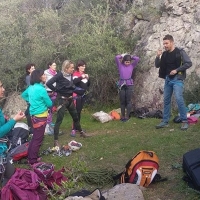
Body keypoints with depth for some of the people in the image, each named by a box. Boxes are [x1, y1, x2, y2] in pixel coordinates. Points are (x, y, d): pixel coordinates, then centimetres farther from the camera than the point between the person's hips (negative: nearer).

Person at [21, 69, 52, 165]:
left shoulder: (31, 87, 4)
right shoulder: (41, 89, -21)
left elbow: (23, 95, 23)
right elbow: (49, 104, -12)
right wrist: (44, 103, 10)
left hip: (34, 115, 9)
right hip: (40, 116, -9)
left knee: (35, 137, 20)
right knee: (38, 139, 1)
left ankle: (30, 157, 29)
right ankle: (33, 161, 8)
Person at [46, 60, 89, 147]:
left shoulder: (70, 75, 2)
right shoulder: (60, 75, -18)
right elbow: (49, 83, -26)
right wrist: (57, 90, -17)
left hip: (70, 99, 7)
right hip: (62, 100, -7)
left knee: (75, 116, 22)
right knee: (59, 120, -5)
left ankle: (81, 132, 43)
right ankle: (56, 140, 0)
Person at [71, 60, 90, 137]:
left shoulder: (84, 74, 14)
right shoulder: (75, 73, -7)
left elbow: (88, 84, 19)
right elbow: (74, 82, -26)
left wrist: (88, 78, 0)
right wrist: (81, 77, -32)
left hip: (83, 95, 7)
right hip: (77, 95, -6)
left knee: (79, 111, 12)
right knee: (76, 112, -9)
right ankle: (73, 129, -8)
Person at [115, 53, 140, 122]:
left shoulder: (132, 66, 6)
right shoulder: (120, 65, 5)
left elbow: (137, 59, -4)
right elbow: (116, 57, -7)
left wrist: (131, 57, 9)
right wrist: (122, 56, 8)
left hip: (129, 85, 0)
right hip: (122, 84, 0)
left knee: (128, 101, 0)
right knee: (122, 101, 5)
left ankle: (127, 116, 3)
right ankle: (122, 116, 13)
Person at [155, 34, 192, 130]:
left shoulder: (180, 52, -6)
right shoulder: (164, 54, 9)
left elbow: (189, 63, -11)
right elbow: (157, 65, 13)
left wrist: (176, 70, -16)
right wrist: (158, 57, -5)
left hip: (177, 79, -6)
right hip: (168, 79, 6)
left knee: (179, 99, -16)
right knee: (166, 100, 7)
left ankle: (184, 121, -8)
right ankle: (165, 121, 15)